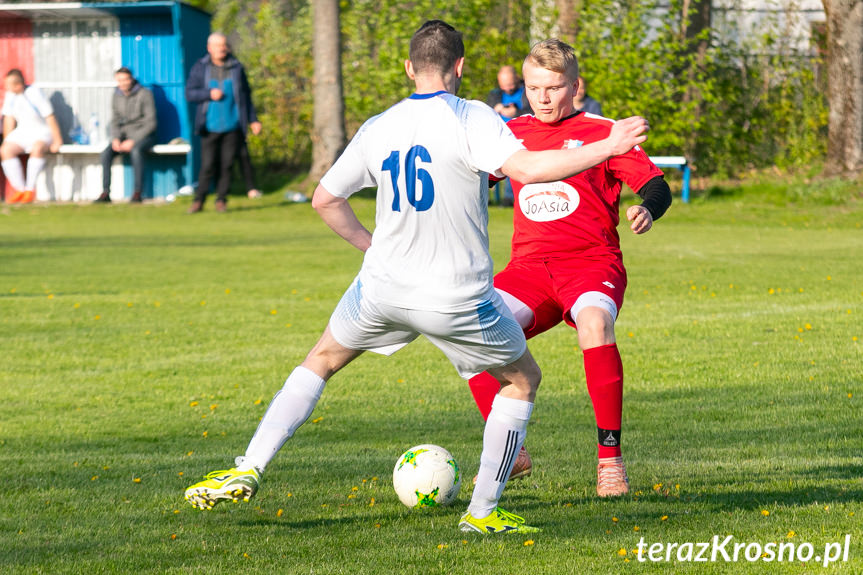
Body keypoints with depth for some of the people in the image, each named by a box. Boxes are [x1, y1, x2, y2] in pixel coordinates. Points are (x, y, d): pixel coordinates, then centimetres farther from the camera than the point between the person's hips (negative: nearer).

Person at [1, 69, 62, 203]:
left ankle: (30, 189, -31)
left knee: (37, 148, -38)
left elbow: (50, 118, -14)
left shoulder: (34, 94, -17)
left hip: (41, 132, -6)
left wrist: (57, 141, -12)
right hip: (22, 131, 6)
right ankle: (20, 190, -22)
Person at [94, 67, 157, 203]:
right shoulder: (116, 96, 7)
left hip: (143, 135, -5)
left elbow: (150, 123, -13)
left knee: (136, 151, -38)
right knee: (106, 153, -22)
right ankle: (106, 193, -20)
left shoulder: (145, 94, -10)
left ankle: (137, 193, -34)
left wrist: (133, 141, -19)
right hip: (124, 134, 5)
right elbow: (115, 121, 12)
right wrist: (115, 139, -8)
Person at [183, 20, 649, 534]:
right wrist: (607, 148, -22)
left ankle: (246, 471, 14)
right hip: (457, 297, -4)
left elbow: (325, 199, 13)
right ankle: (483, 512, 16)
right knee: (523, 379, 18)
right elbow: (525, 169, -26)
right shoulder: (470, 119, -12)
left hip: (382, 287, 4)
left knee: (322, 361, 26)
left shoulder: (377, 129, 4)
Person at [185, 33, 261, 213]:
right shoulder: (200, 68, 6)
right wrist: (209, 94, -14)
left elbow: (246, 95, 15)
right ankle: (199, 201, 3)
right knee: (208, 165, -6)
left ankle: (221, 200, 9)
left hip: (233, 126, 1)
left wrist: (253, 119, 12)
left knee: (227, 164, 0)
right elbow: (189, 93, 2)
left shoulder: (236, 68, 9)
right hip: (210, 127, -1)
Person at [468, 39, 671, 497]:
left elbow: (655, 184, -3)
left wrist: (647, 209, -25)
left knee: (594, 323, -36)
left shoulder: (599, 133, 1)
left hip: (591, 262, -4)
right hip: (529, 266, 4)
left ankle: (610, 456, -26)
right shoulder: (514, 134, 14)